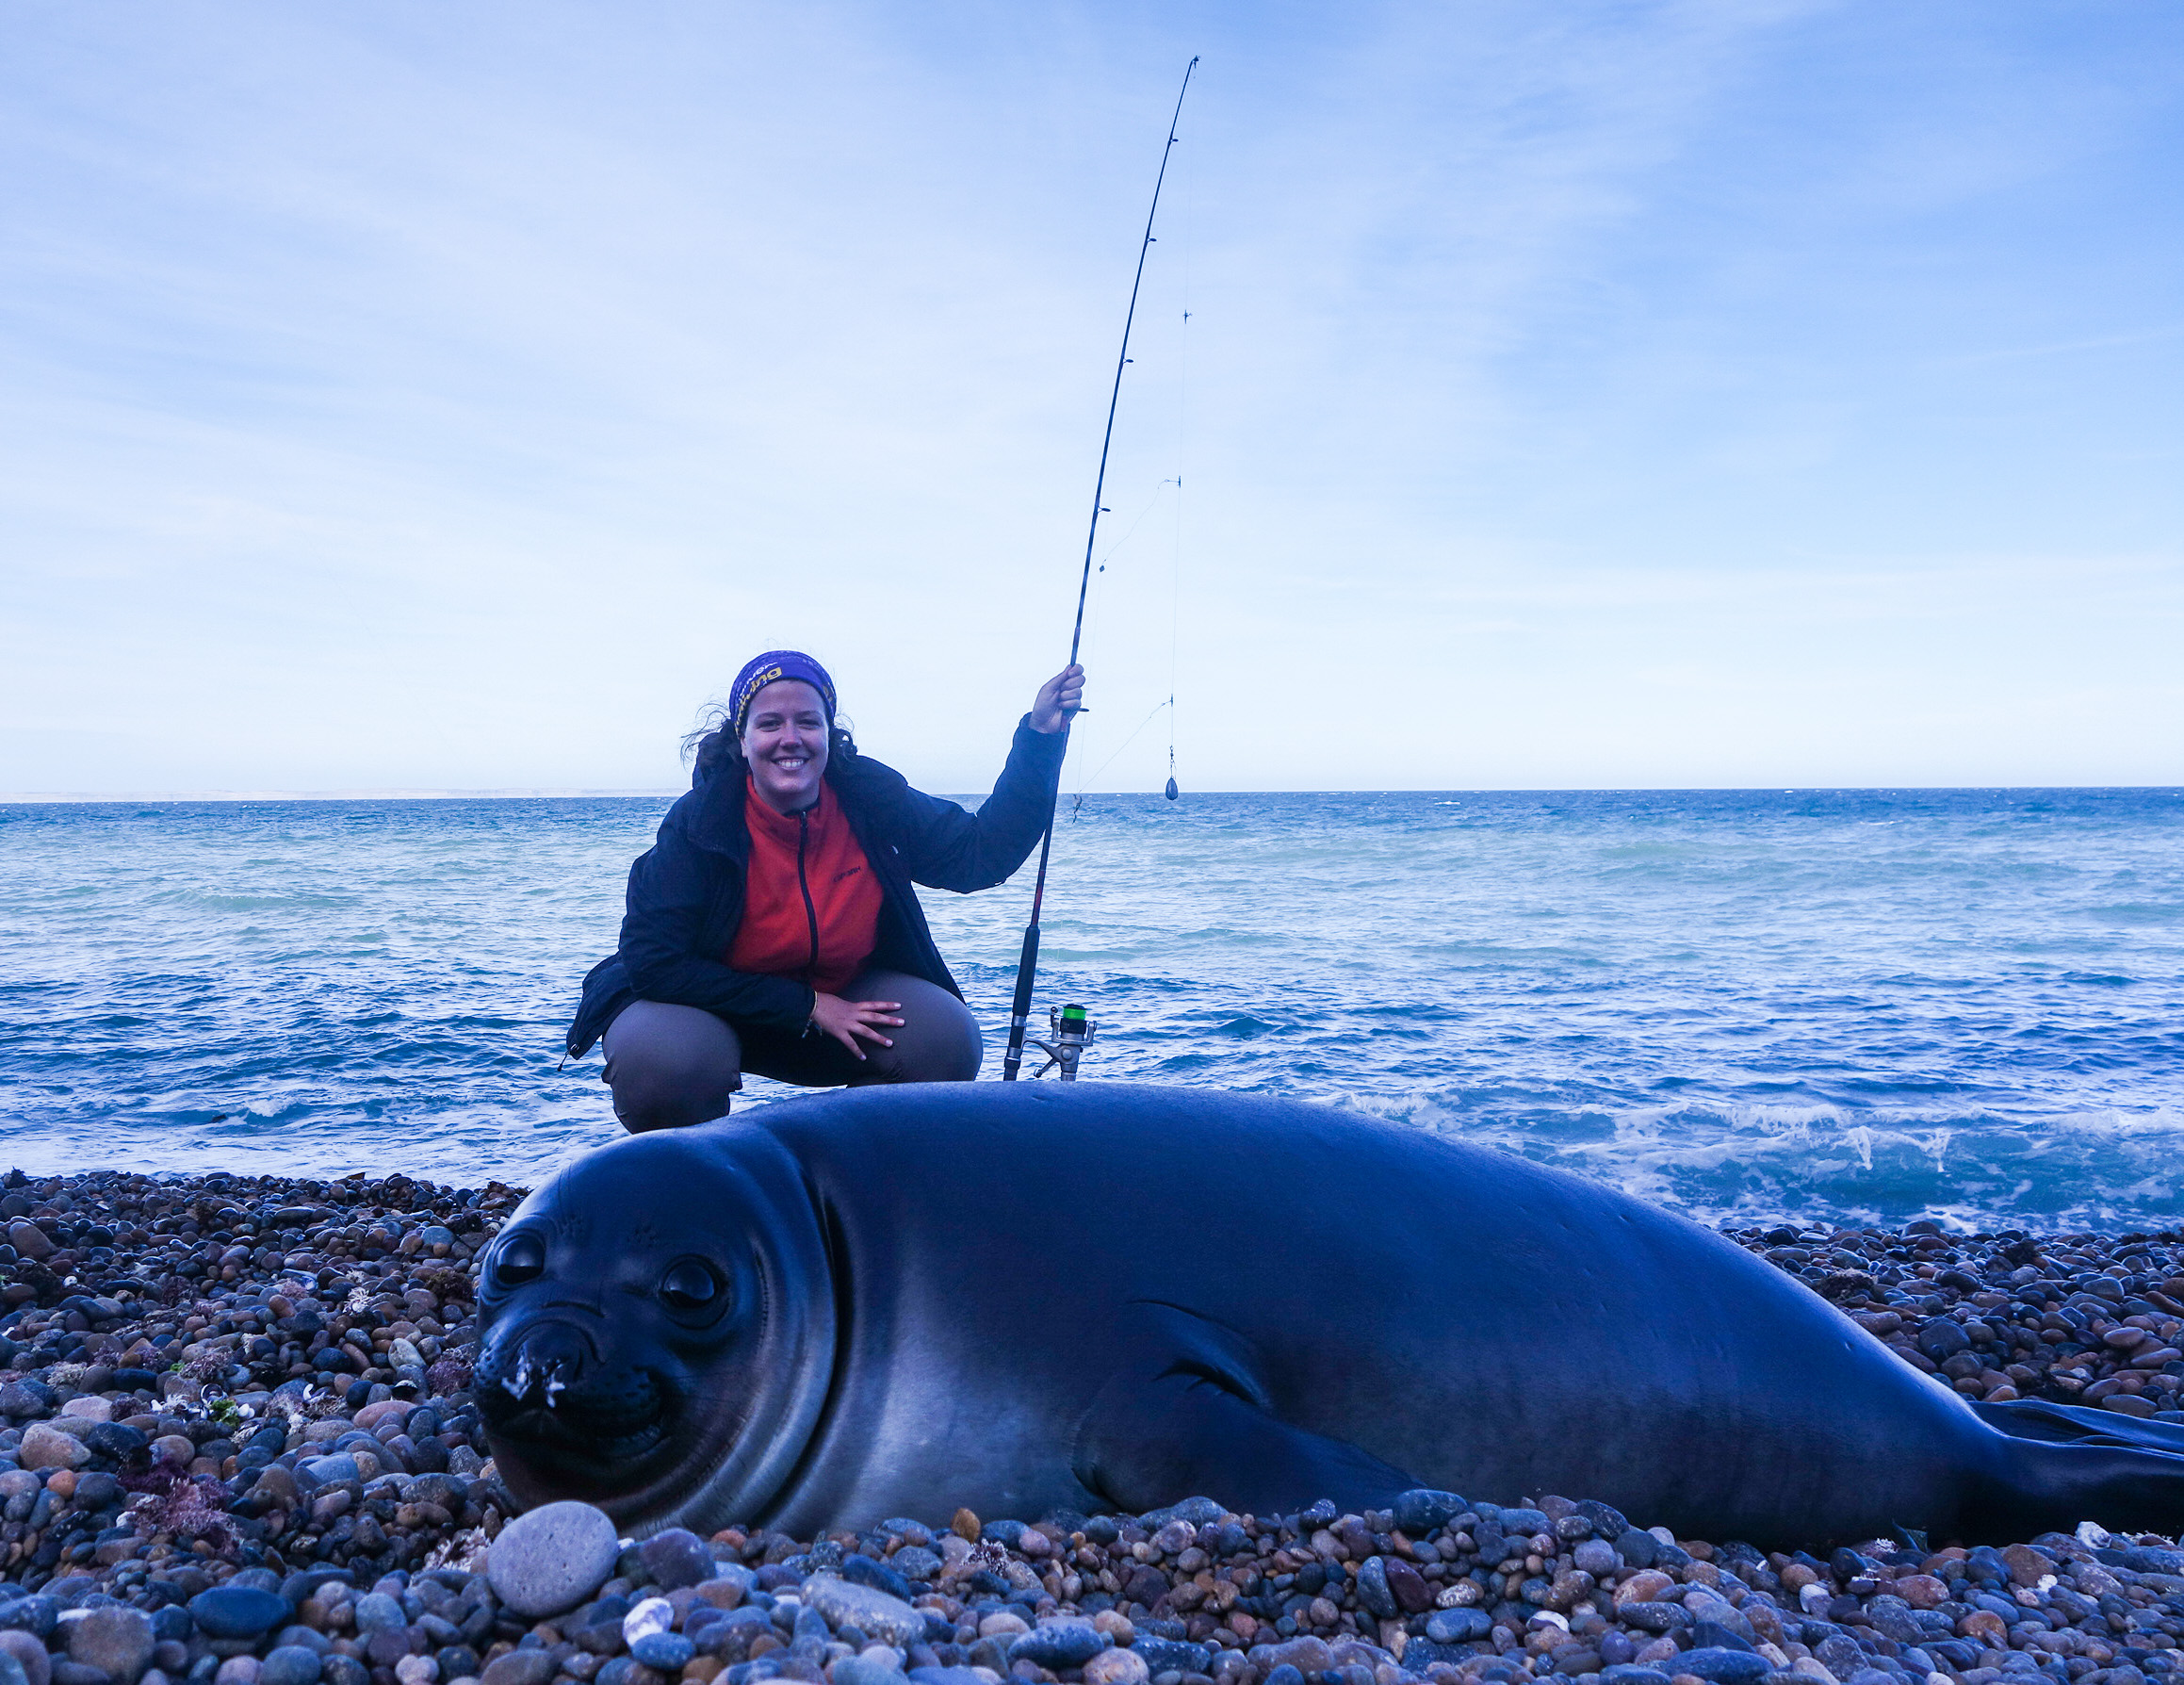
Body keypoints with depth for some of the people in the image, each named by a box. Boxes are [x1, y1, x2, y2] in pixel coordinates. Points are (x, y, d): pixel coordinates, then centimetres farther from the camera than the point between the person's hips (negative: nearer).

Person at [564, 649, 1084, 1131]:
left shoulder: (873, 799, -13)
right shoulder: (699, 823, -22)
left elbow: (980, 855, -6)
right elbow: (653, 960, -24)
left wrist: (1041, 733, -15)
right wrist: (807, 1006, -24)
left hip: (843, 996, 3)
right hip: (711, 1004, -3)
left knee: (948, 1040, -22)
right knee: (662, 1064, -37)